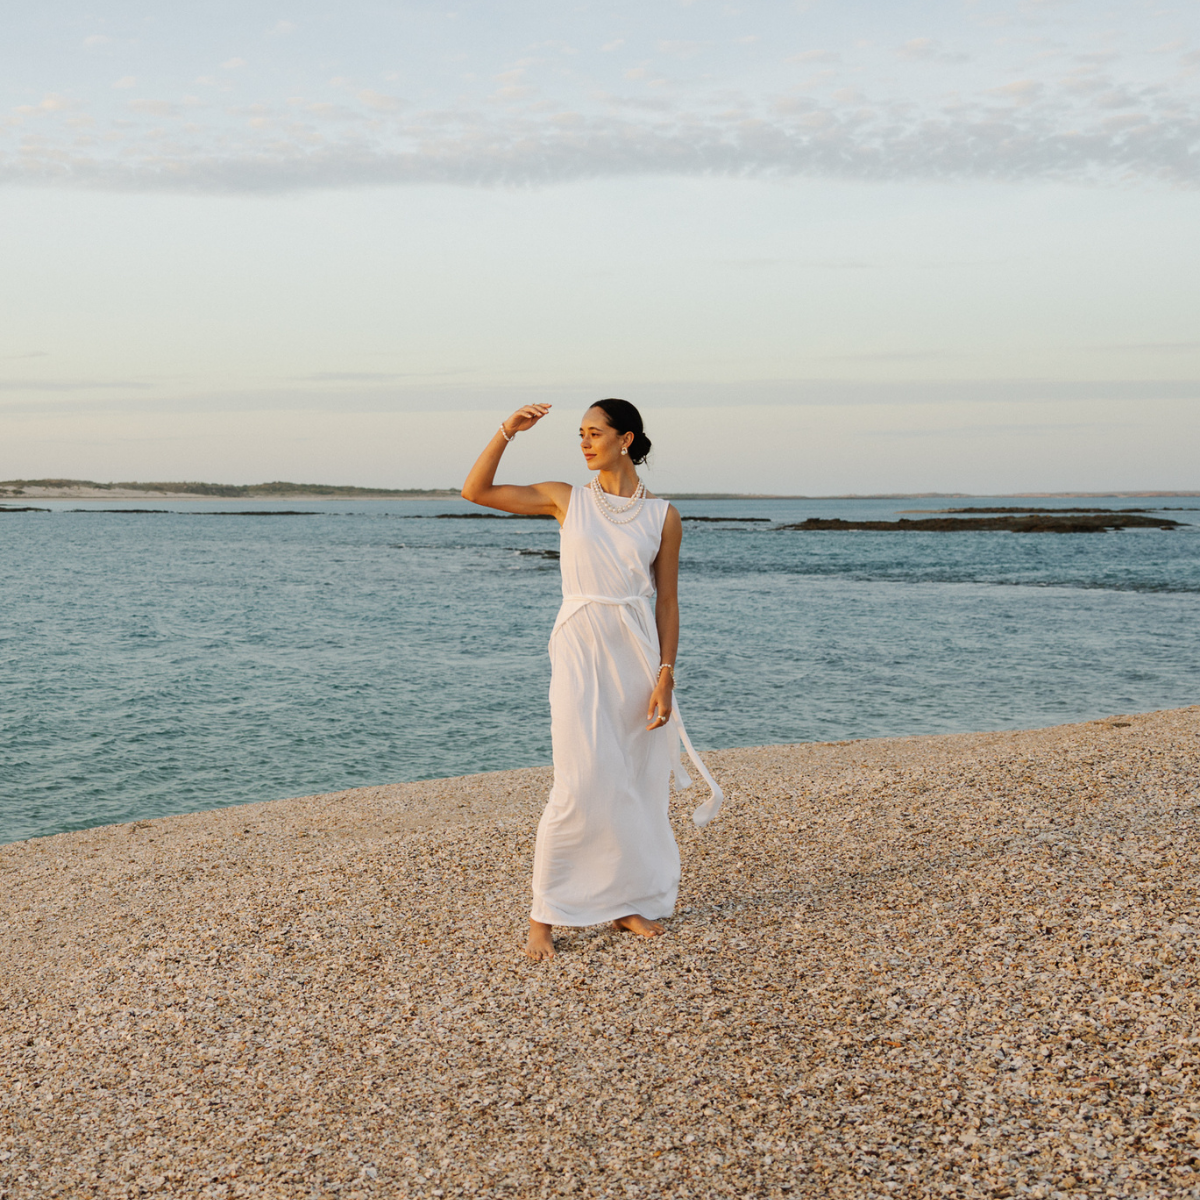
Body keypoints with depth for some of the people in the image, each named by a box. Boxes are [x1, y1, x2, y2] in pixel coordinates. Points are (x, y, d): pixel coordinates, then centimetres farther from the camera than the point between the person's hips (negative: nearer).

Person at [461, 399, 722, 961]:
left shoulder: (662, 516, 3)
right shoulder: (566, 499, 4)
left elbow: (667, 602, 2)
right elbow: (475, 490, 1)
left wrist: (665, 677, -5)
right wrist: (507, 431, -9)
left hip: (639, 655, 2)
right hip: (580, 652, -1)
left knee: (638, 784, 7)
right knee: (583, 785, -9)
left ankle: (628, 900, 23)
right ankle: (544, 914, 3)